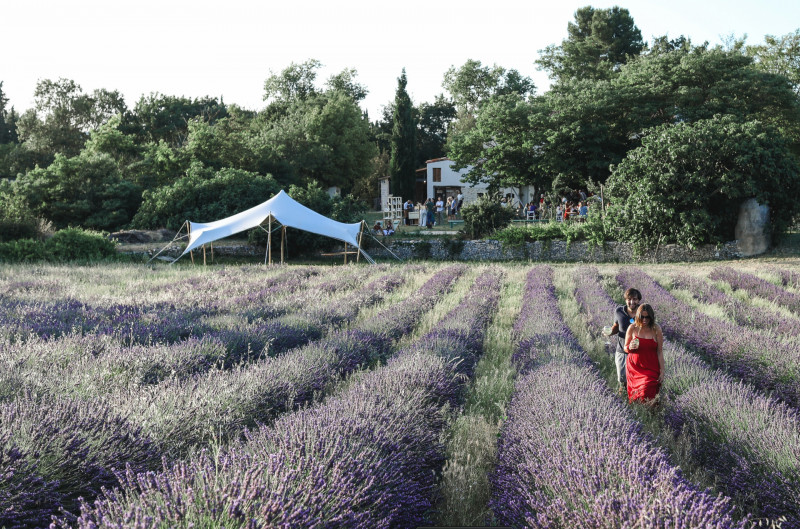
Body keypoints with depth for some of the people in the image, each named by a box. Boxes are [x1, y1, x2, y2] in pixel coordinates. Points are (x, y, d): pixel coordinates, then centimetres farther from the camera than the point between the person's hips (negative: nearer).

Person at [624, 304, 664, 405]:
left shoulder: (656, 329, -6)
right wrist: (630, 347, -16)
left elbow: (660, 351, -2)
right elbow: (625, 348, 9)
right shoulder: (632, 328, -3)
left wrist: (662, 371, -3)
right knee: (634, 395, 3)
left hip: (651, 369, -2)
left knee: (646, 394, -15)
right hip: (634, 367, 2)